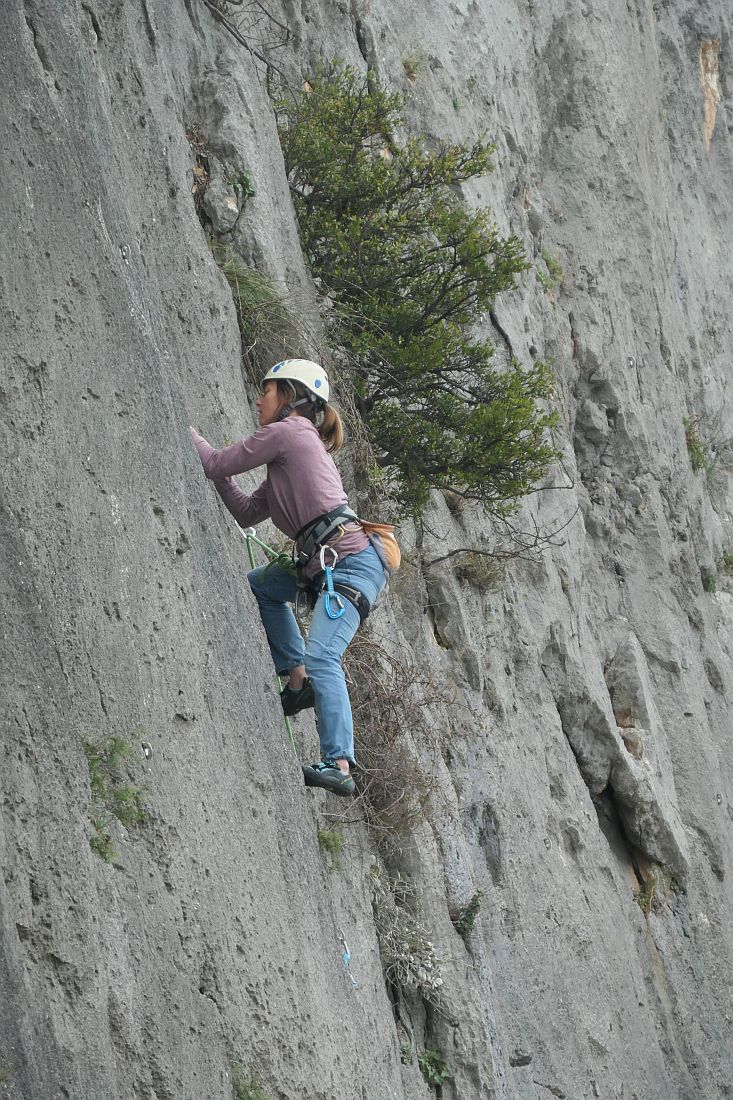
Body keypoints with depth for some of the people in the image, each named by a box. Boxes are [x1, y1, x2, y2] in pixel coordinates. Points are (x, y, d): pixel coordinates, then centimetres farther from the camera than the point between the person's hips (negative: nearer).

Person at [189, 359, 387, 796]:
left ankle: (340, 766, -28)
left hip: (352, 561, -10)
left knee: (322, 657, -21)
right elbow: (248, 514, 26)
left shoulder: (286, 431, -3)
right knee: (257, 585, 26)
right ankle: (298, 678, 16)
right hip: (324, 563, 10)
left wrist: (189, 432, 17)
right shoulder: (300, 444, 25)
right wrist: (208, 460, 23)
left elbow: (217, 464, -1)